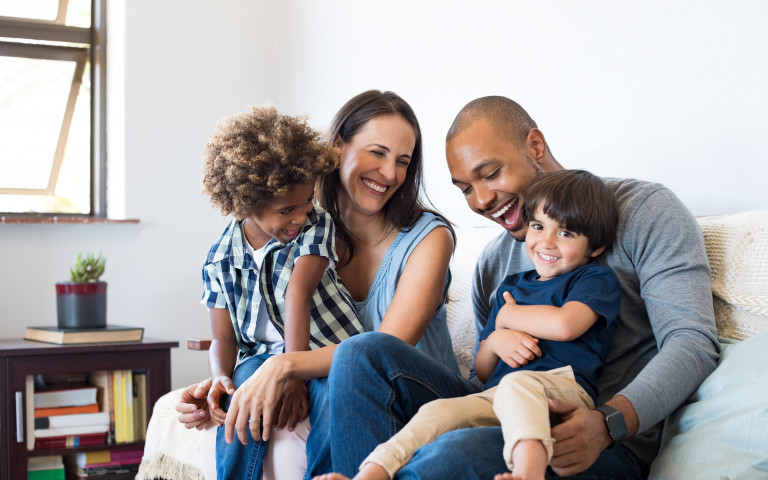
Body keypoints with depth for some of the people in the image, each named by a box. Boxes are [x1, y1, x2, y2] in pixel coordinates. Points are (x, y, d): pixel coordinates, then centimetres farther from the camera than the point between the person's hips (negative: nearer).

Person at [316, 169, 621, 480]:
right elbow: (482, 372, 28)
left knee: (516, 384, -38)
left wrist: (506, 316, 6)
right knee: (438, 411, -22)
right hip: (494, 396, 6)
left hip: (563, 387, -6)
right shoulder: (510, 287, 28)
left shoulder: (597, 279, 10)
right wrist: (495, 341, 2)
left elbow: (564, 324, -14)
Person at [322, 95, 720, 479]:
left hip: (612, 444, -6)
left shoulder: (643, 210, 0)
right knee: (365, 353, -11)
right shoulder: (493, 262, 20)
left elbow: (693, 341, -11)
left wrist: (608, 423, -27)